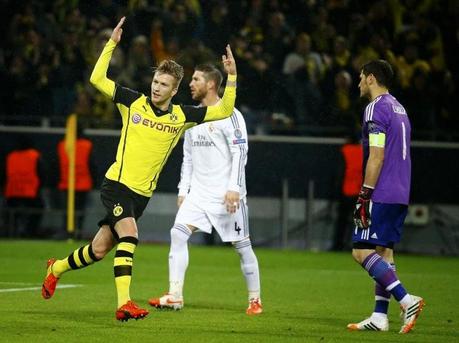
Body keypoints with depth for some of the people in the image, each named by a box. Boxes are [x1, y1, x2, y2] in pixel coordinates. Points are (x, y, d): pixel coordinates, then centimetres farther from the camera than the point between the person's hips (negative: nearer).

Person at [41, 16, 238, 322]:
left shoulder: (182, 116, 2)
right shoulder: (133, 102, -2)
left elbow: (224, 111, 1)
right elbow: (97, 79, -1)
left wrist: (232, 76, -9)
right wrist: (112, 44, -7)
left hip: (141, 193, 3)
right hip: (117, 184, -3)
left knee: (99, 250, 6)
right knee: (129, 234, -27)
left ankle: (57, 268, 34)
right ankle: (124, 303, -30)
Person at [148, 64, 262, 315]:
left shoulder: (229, 114, -8)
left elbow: (240, 152, -13)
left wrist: (234, 188, -21)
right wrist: (183, 190, 13)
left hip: (226, 193, -6)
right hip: (198, 192, 6)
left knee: (242, 245, 0)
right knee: (178, 233, -11)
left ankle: (255, 299, 14)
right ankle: (175, 296, -12)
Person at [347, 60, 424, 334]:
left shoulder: (376, 108, -10)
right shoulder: (399, 108, 19)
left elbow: (376, 157, -17)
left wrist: (365, 195, -17)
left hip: (382, 195, -9)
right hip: (400, 195, 9)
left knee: (362, 251, -9)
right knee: (384, 251, 10)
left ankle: (407, 300, -18)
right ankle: (380, 317, 7)